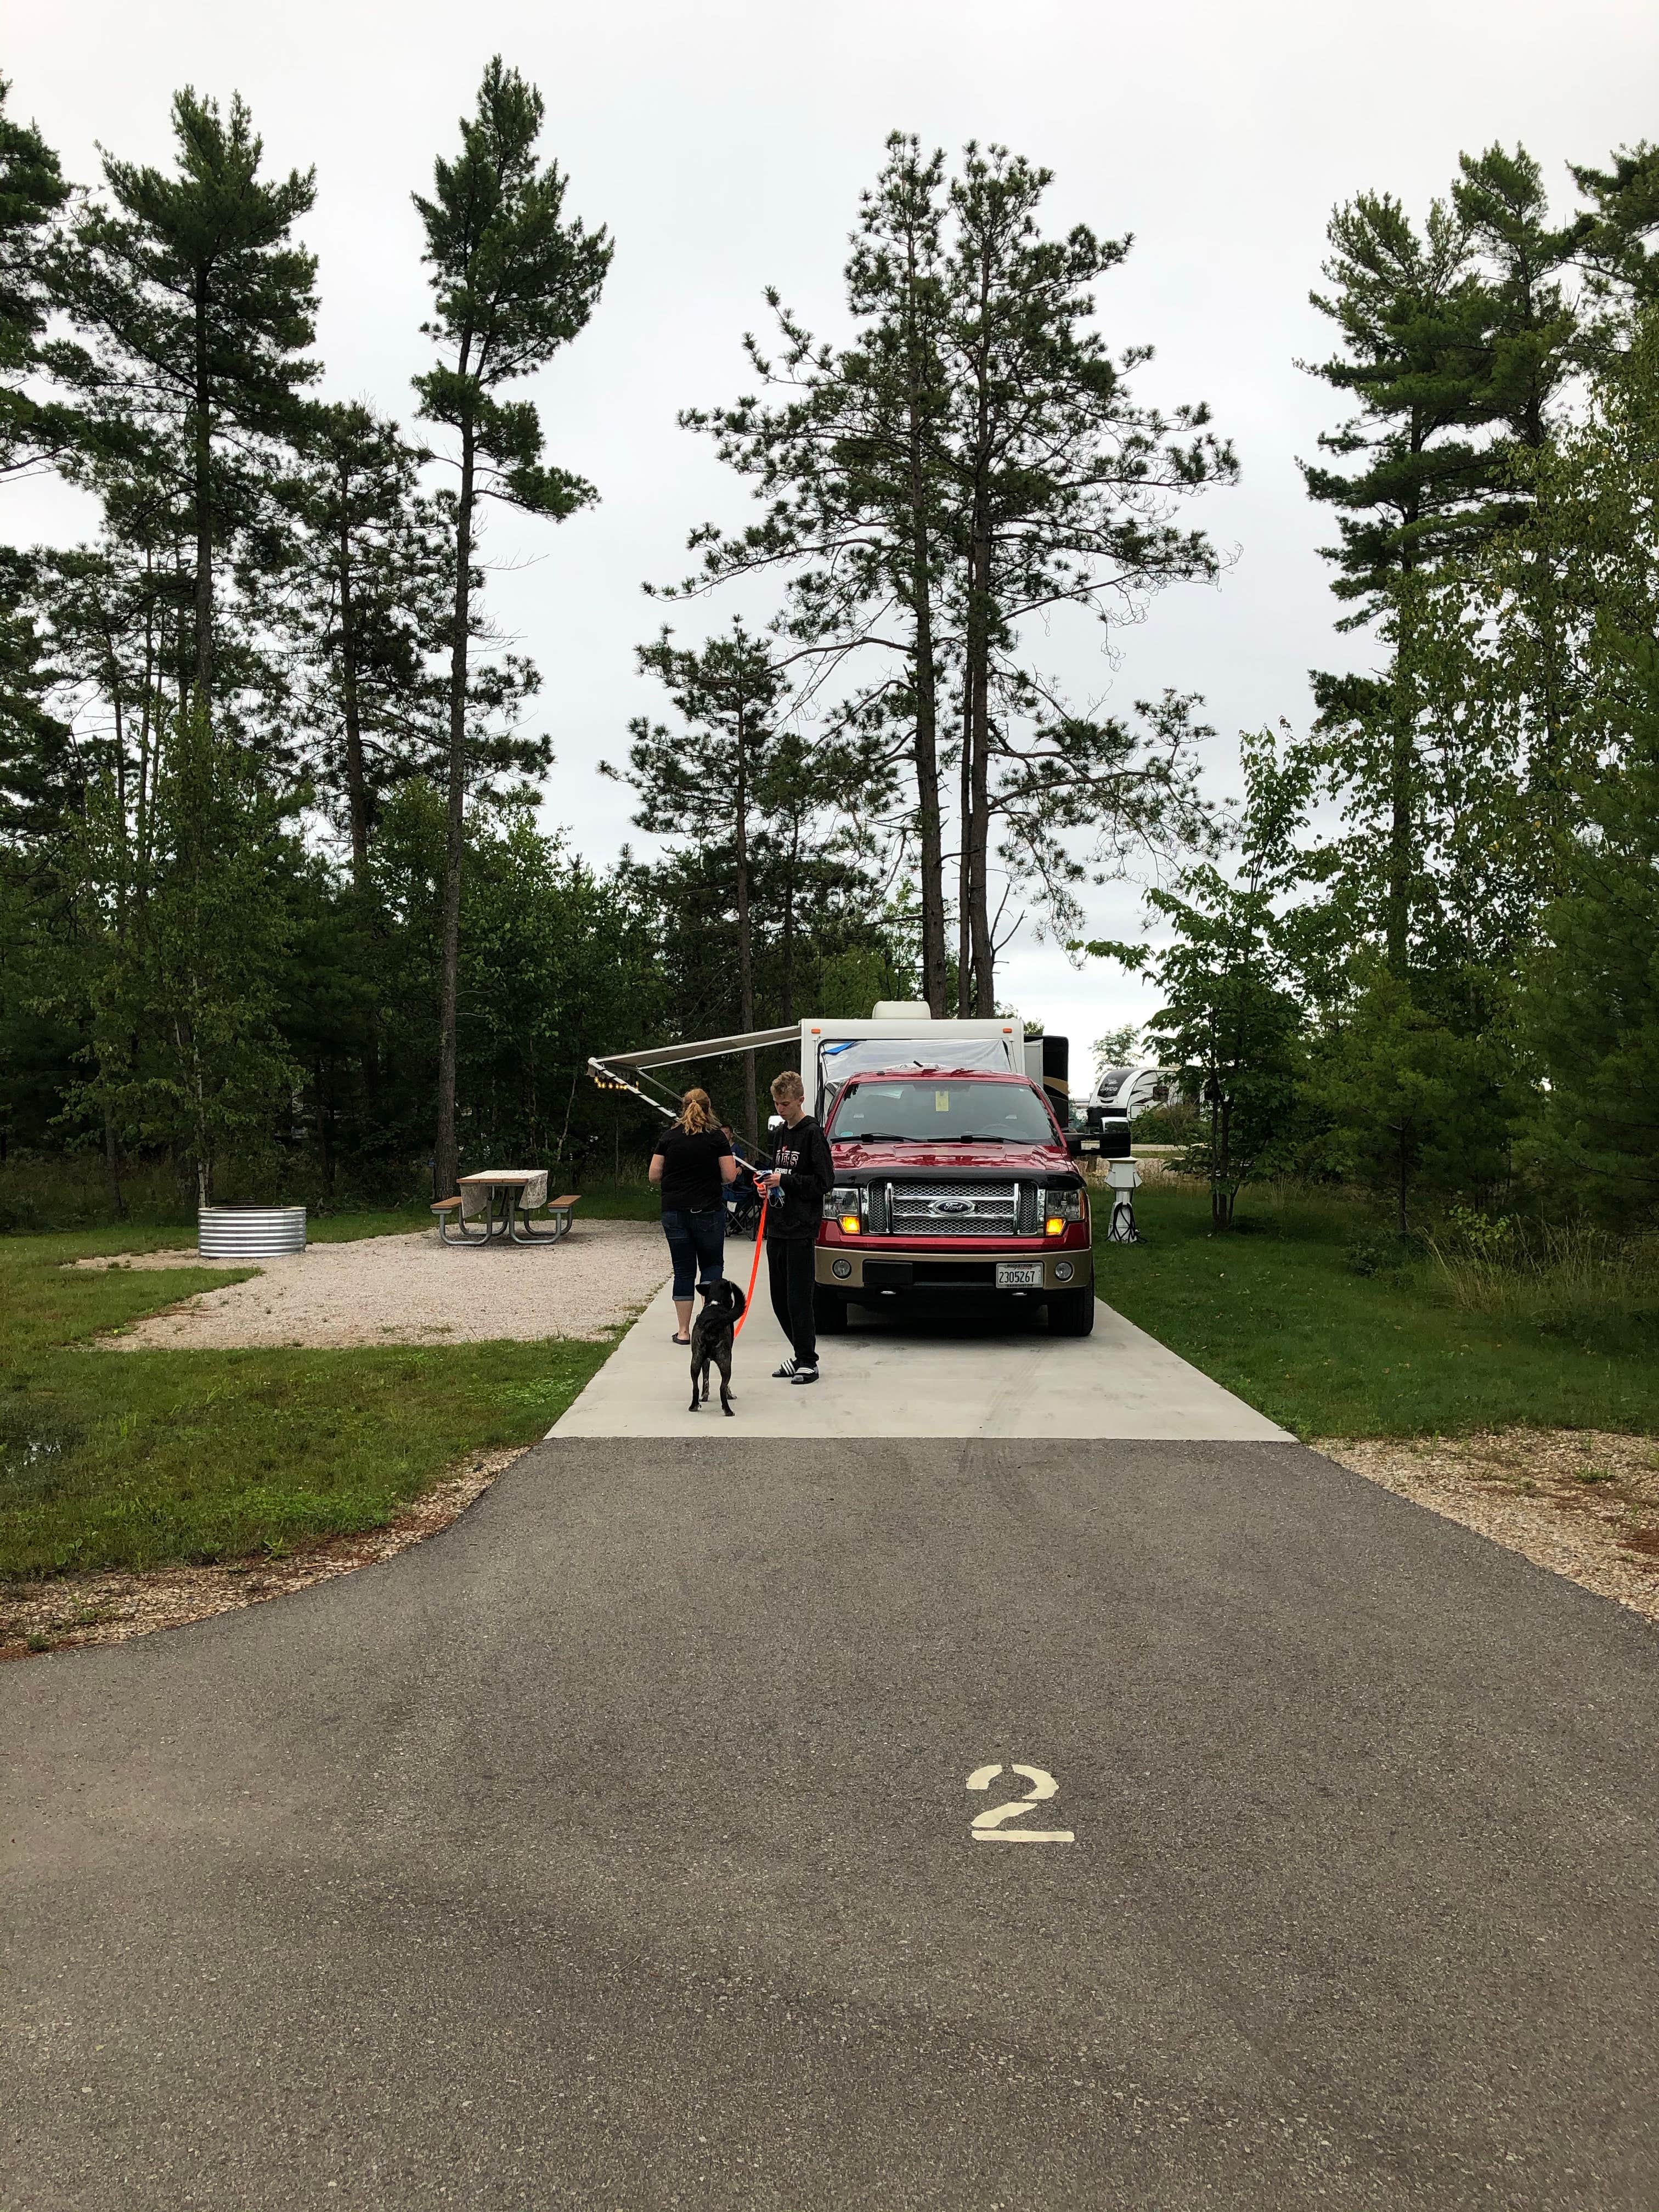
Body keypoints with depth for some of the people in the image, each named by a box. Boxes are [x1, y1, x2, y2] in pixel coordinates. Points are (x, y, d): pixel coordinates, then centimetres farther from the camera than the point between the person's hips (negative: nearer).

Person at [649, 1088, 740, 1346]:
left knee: (683, 1270, 8)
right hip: (708, 1211, -2)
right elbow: (729, 1176, -6)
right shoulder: (717, 1136, -3)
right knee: (712, 1264, 13)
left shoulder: (669, 1136, 3)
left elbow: (654, 1175, 3)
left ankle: (684, 1331, 9)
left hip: (674, 1211, 2)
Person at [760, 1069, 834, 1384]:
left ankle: (808, 1362, 1)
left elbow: (824, 1182, -14)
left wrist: (785, 1180, -17)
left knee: (798, 1299, -6)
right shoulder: (782, 1133, 17)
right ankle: (800, 1354, 20)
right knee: (780, 1299, 10)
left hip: (801, 1230, -8)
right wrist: (769, 1184, 6)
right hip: (777, 1228, 8)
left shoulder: (813, 1134, -8)